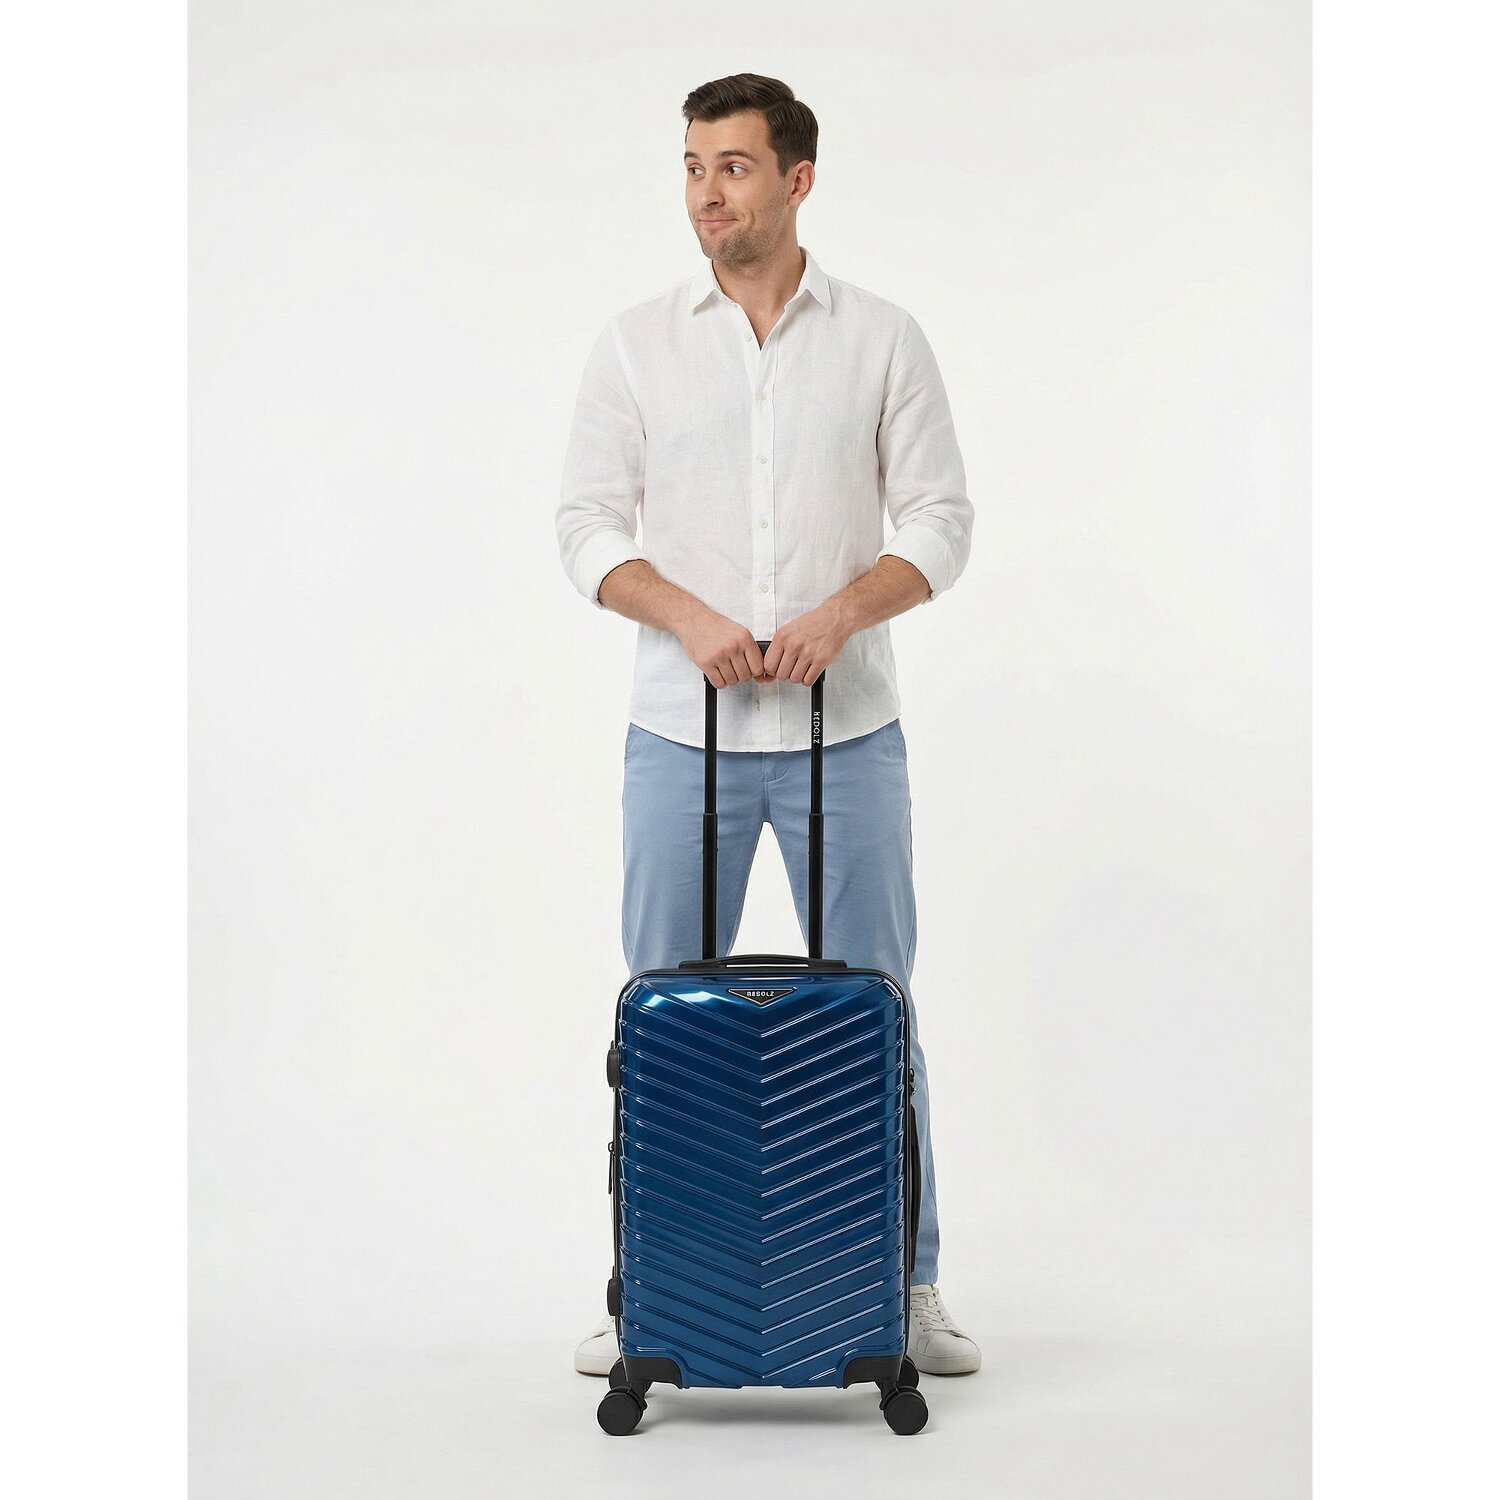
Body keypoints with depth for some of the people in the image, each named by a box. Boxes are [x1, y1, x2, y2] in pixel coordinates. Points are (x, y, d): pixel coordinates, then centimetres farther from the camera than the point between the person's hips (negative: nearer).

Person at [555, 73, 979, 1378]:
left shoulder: (883, 339, 2)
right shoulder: (639, 343, 4)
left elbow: (940, 520, -1)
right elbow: (590, 522, 0)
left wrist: (840, 613, -18)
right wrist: (690, 619, -17)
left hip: (847, 734, 0)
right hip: (683, 735, 1)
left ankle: (907, 1289, 17)